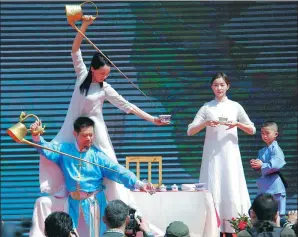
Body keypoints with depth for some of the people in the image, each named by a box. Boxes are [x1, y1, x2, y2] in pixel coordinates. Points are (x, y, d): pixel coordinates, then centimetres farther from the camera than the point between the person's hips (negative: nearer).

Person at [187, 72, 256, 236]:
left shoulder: (235, 106, 8)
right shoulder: (206, 108, 6)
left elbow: (252, 130, 8)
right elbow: (190, 132, 0)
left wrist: (238, 124, -10)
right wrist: (205, 123, -16)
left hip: (230, 155, 0)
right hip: (212, 156, 0)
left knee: (231, 191, -4)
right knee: (213, 192, -5)